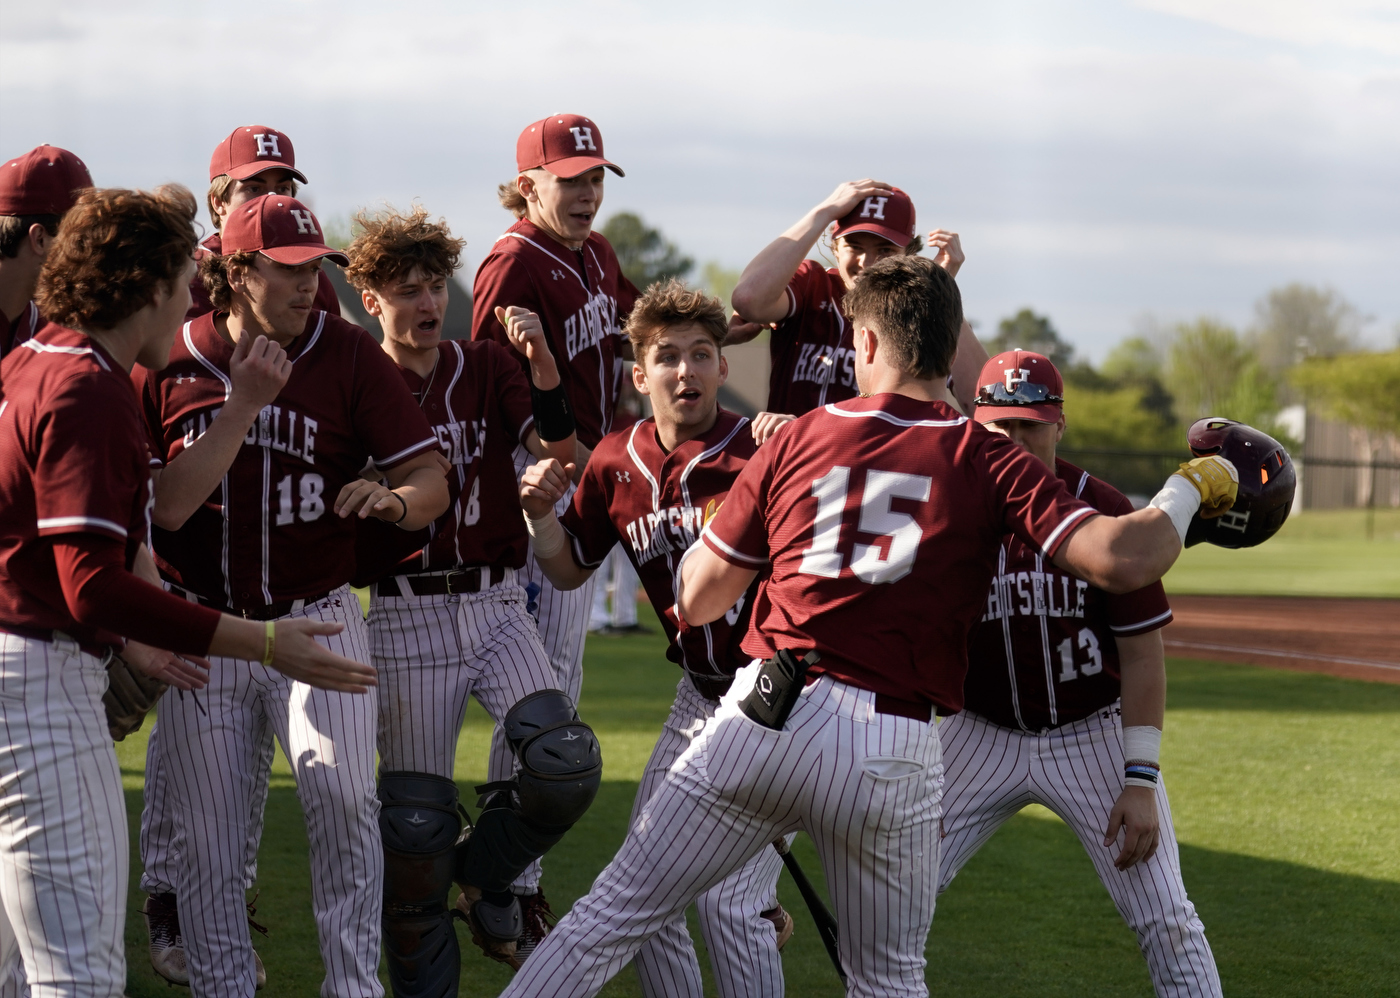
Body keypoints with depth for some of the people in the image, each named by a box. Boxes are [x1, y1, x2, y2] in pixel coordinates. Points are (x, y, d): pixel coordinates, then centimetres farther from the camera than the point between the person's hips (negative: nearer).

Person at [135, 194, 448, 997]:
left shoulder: (350, 355, -2)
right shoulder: (167, 364, -2)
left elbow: (432, 479, -4)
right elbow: (164, 508, -10)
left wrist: (393, 499, -28)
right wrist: (244, 403, -17)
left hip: (317, 620, -1)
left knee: (346, 800, -20)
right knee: (206, 838, 5)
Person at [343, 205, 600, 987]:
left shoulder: (485, 368, 7)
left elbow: (562, 451, -7)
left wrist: (541, 359, -21)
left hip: (497, 606, 2)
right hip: (407, 617, -2)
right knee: (415, 813, -3)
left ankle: (485, 882, 11)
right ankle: (424, 983, 15)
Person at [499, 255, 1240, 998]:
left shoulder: (793, 441, 8)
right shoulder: (989, 463, 2)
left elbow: (694, 602, 13)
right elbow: (1120, 560, -11)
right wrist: (1190, 490, 8)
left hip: (763, 714, 1)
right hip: (891, 748, -1)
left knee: (614, 915, 7)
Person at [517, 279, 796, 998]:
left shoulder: (759, 454, -17)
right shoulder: (617, 463, 1)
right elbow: (569, 571, 15)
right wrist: (540, 514, -4)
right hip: (700, 693, 7)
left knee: (727, 900, -14)